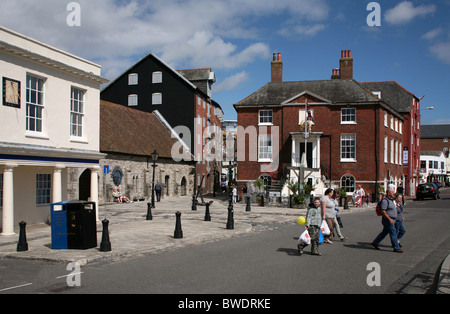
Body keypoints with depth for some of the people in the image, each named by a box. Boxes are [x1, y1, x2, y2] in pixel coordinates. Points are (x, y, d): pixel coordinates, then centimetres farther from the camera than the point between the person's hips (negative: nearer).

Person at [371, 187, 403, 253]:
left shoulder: (391, 200, 15)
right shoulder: (385, 201, -16)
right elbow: (383, 211, -21)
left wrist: (393, 219, 22)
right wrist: (389, 219, -25)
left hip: (391, 220, 10)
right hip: (387, 220, -10)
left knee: (384, 232, 15)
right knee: (393, 233, -5)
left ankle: (375, 243, 23)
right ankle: (396, 248, 3)